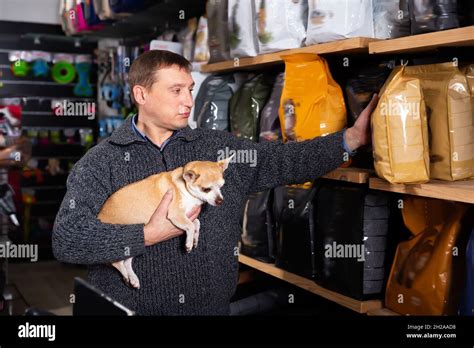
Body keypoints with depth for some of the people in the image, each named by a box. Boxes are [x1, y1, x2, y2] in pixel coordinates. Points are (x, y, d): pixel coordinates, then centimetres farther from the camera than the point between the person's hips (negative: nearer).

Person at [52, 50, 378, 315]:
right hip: (131, 308, -3)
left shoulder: (218, 147, 2)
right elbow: (67, 238, -19)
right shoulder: (102, 162, -9)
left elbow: (285, 160, -1)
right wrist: (151, 234, -22)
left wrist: (353, 137, -10)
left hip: (213, 306, 3)